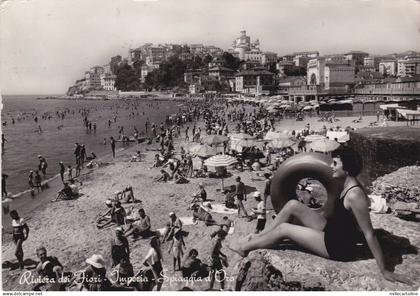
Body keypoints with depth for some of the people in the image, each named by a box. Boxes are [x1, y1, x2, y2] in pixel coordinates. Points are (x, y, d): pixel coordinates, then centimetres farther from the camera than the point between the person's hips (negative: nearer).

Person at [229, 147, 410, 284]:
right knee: (293, 205, -2)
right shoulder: (347, 185, 0)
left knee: (284, 229, -7)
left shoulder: (355, 195, -29)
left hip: (339, 246, -8)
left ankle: (245, 248, 13)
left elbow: (369, 234, -27)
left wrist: (383, 270, -22)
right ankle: (259, 237, 11)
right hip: (333, 230, 9)